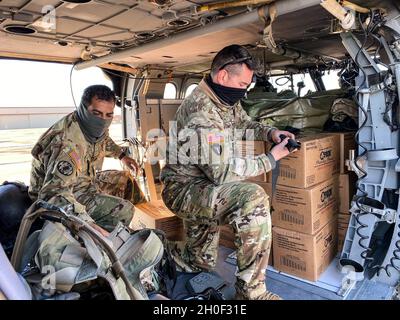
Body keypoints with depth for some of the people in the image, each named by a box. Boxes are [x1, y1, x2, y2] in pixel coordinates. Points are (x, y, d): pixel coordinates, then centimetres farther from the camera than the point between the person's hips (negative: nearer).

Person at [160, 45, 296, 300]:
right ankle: (251, 291, -16)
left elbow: (243, 124, 21)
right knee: (253, 198, -32)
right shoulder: (200, 111, -27)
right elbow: (223, 171, -29)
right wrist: (271, 159, -19)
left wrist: (269, 132, 1)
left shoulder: (227, 99, 2)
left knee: (203, 261, 18)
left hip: (205, 184, 9)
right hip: (184, 189, -9)